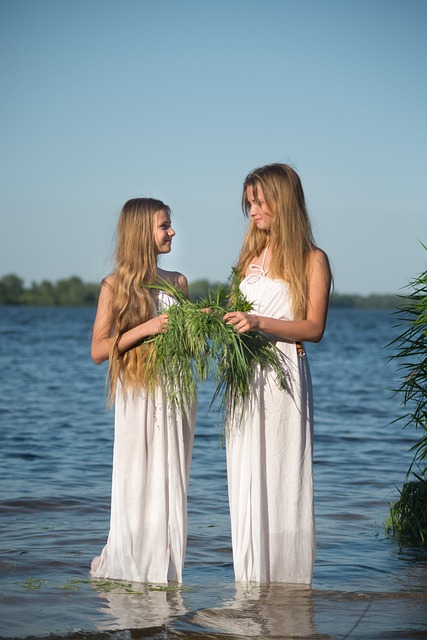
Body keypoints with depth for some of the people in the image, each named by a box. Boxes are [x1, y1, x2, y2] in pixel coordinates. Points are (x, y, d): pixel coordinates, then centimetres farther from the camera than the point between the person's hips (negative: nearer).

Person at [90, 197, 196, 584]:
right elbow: (98, 351, -6)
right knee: (136, 483, -2)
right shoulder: (116, 287, -1)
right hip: (138, 395, -4)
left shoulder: (178, 282, 11)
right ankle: (125, 567, 12)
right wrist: (146, 329, -16)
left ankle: (165, 571, 11)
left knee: (172, 485, 4)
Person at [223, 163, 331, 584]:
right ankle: (252, 577, 9)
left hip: (284, 376, -5)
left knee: (282, 475, -3)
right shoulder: (251, 254, 17)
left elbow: (313, 328, -8)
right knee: (246, 477, 4)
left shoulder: (312, 260, -1)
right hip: (245, 375, 5)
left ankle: (287, 578, 5)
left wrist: (260, 323, -18)